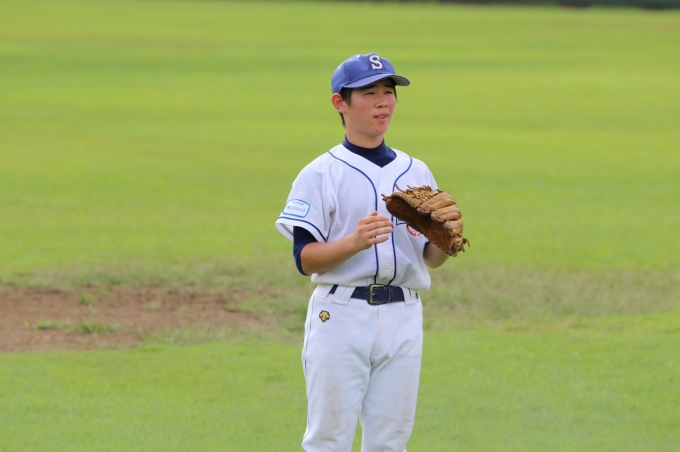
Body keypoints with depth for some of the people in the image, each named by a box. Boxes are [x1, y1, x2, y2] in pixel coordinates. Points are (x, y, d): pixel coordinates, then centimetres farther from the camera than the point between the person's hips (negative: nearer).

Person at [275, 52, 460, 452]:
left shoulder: (417, 173, 12)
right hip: (341, 314, -4)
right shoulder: (321, 175, -3)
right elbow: (305, 259, -8)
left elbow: (430, 259, 12)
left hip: (403, 316, 4)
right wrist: (355, 241, -25)